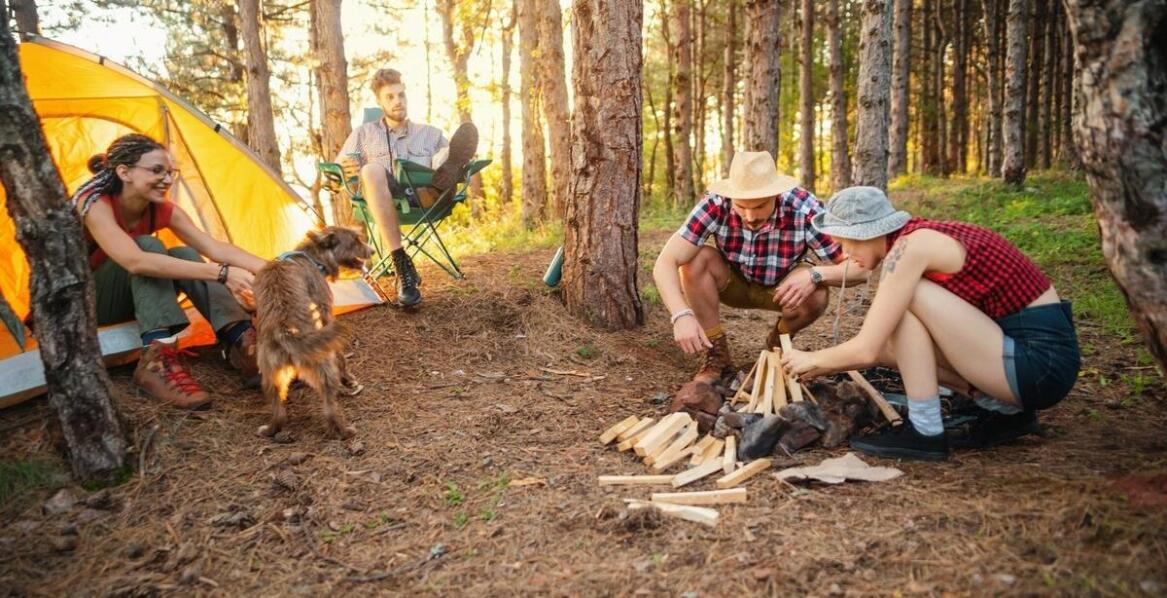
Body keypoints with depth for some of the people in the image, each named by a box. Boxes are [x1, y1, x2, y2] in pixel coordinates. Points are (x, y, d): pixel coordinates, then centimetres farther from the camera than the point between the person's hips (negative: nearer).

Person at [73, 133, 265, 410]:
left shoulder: (162, 210, -8)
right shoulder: (93, 204, -27)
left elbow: (216, 248, -17)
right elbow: (136, 261, -43)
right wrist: (221, 273, -52)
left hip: (128, 300, 6)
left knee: (184, 255, -20)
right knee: (149, 246, -30)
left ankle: (241, 342, -30)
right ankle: (156, 361, -45)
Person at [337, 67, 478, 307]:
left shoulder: (430, 134, 30)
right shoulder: (364, 133, 28)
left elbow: (451, 160, 19)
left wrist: (455, 167, -7)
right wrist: (349, 170, -3)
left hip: (425, 198, 1)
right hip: (384, 200, 0)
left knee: (448, 155, -25)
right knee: (372, 169, -35)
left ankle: (445, 176, -68)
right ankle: (402, 263, -40)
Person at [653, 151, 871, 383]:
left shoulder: (805, 209, -31)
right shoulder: (715, 205, -30)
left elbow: (860, 266, -27)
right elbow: (665, 264, -34)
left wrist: (815, 275, -45)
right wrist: (681, 314, -50)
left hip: (782, 288, 0)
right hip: (733, 283, 1)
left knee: (815, 296, -32)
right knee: (695, 259, -29)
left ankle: (779, 340, 3)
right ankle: (716, 354, -11)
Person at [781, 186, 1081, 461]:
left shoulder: (911, 246, -18)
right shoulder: (918, 239, 10)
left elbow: (866, 350, -18)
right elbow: (876, 345, 18)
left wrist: (813, 359, 1)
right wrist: (818, 368, 18)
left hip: (1042, 360, -9)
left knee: (908, 297, -17)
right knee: (887, 338, 8)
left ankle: (925, 432, -8)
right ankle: (1003, 409, 10)